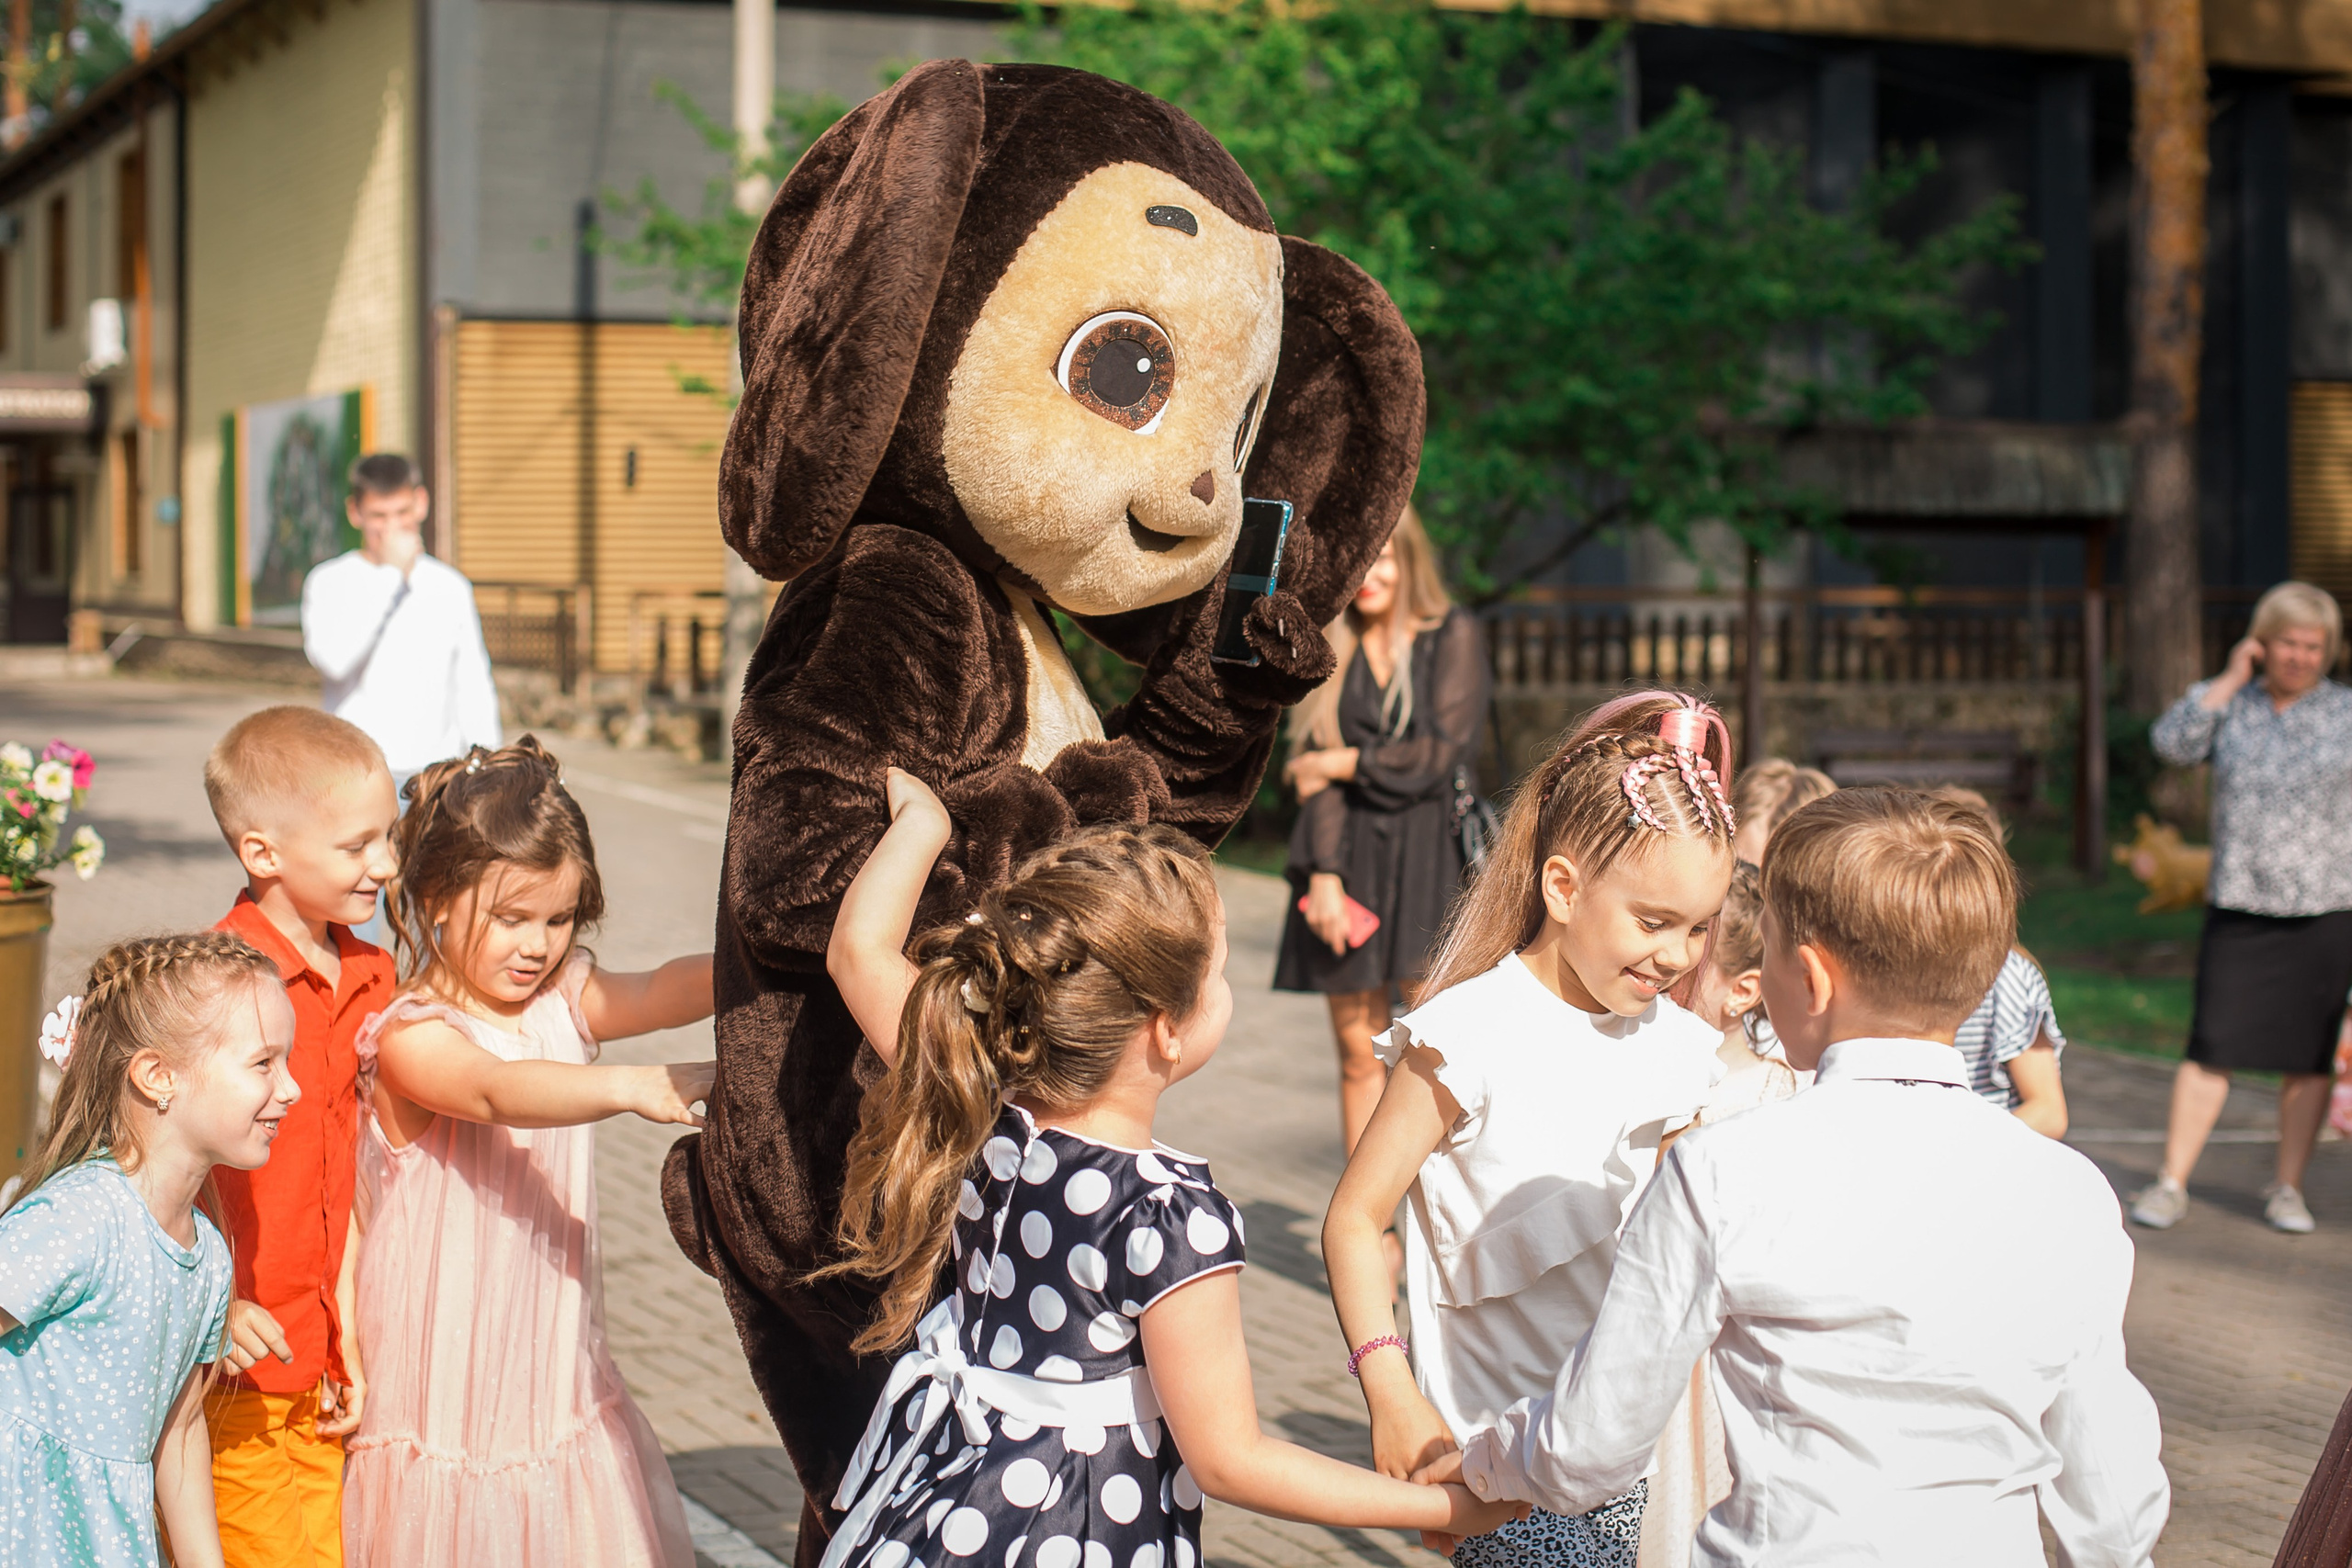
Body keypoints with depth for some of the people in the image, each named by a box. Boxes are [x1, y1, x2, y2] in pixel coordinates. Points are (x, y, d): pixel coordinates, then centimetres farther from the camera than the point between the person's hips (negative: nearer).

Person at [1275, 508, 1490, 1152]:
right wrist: (1324, 875, -7)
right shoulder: (1332, 646, 13)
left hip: (1428, 851, -3)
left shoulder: (1453, 635, 5)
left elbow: (1441, 754, -3)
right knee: (1358, 1053, 2)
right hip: (1347, 853, 3)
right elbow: (1315, 769, 4)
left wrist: (1341, 764, 1)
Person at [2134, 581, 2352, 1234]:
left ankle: (2287, 1188, 16)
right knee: (2212, 1048, -4)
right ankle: (2170, 1184, 2)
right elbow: (2171, 742, -11)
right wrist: (2232, 679, -9)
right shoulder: (2231, 708, 7)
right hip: (2239, 909, 0)